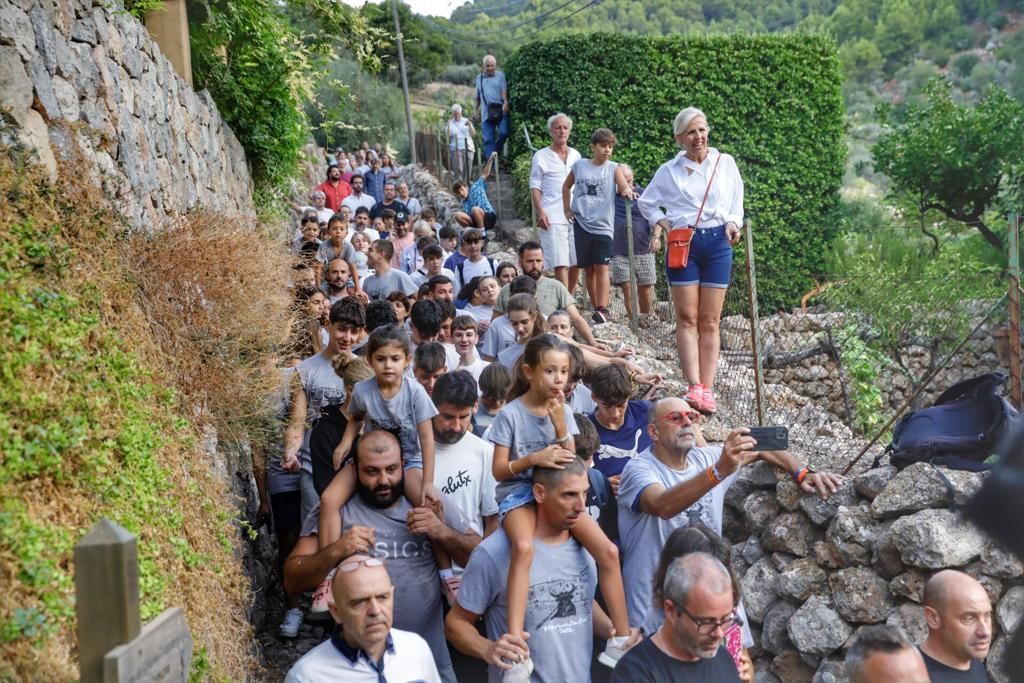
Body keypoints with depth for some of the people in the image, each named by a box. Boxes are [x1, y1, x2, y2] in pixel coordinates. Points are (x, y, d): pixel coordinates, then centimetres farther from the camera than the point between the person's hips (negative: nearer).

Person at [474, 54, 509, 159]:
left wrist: (505, 102, -23)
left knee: (504, 133, -14)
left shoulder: (500, 75, 7)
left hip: (500, 111, -3)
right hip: (486, 113, 3)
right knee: (488, 139, -1)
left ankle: (498, 148, 15)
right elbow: (476, 96, 23)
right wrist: (475, 110, 17)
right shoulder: (479, 78, 18)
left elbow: (504, 90, -6)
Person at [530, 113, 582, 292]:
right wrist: (540, 211, -12)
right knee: (560, 264, -11)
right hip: (553, 217, -5)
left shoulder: (576, 156, 17)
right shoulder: (541, 156, 4)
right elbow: (535, 186, 0)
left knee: (577, 263, 3)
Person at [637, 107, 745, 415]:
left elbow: (736, 203, 15)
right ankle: (694, 387, -11)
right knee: (687, 318, -6)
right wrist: (660, 222, 1)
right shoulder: (669, 171, 6)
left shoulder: (726, 163, 7)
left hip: (717, 243, 1)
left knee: (710, 321, 0)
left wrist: (732, 224, -4)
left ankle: (707, 390, 1)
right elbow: (646, 201, 18)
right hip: (682, 243, 0)